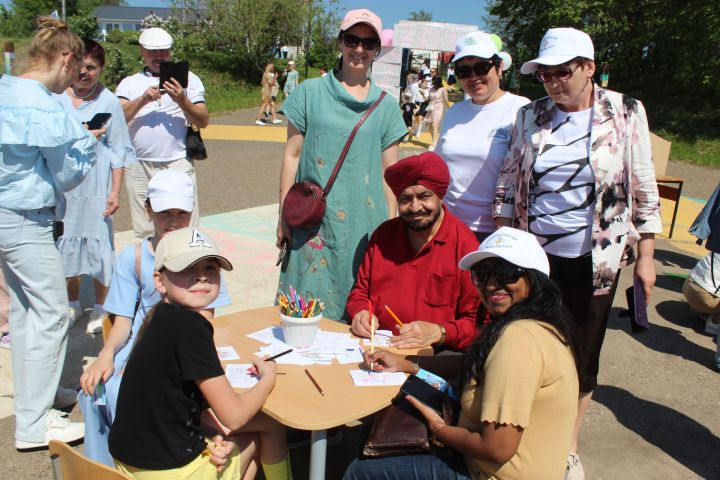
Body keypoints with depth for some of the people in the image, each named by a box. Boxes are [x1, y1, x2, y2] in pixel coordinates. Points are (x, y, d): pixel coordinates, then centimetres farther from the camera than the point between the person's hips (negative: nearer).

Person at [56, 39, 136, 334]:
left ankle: (100, 308, 17)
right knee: (64, 243, 11)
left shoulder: (109, 102, -3)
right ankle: (73, 304, 30)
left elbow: (118, 150, -2)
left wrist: (115, 191, -7)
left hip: (96, 185, -3)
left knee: (98, 243, 1)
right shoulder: (56, 98, 4)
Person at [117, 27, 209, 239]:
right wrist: (143, 100, -14)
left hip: (178, 164, -2)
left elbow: (203, 121, -1)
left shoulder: (187, 79, 10)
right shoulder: (129, 83, 14)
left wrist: (182, 101, -16)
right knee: (143, 232, 7)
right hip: (138, 166, 2)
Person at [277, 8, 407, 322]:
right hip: (313, 219, -1)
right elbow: (292, 155, 4)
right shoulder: (309, 92, 3)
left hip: (365, 222, 1)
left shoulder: (386, 105, 7)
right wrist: (284, 216, 2)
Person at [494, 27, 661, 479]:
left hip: (594, 259, -1)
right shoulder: (530, 116, 2)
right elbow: (508, 186, 7)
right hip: (533, 254, 2)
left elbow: (644, 191, 0)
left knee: (583, 354, 10)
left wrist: (645, 256, -1)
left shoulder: (626, 113, -3)